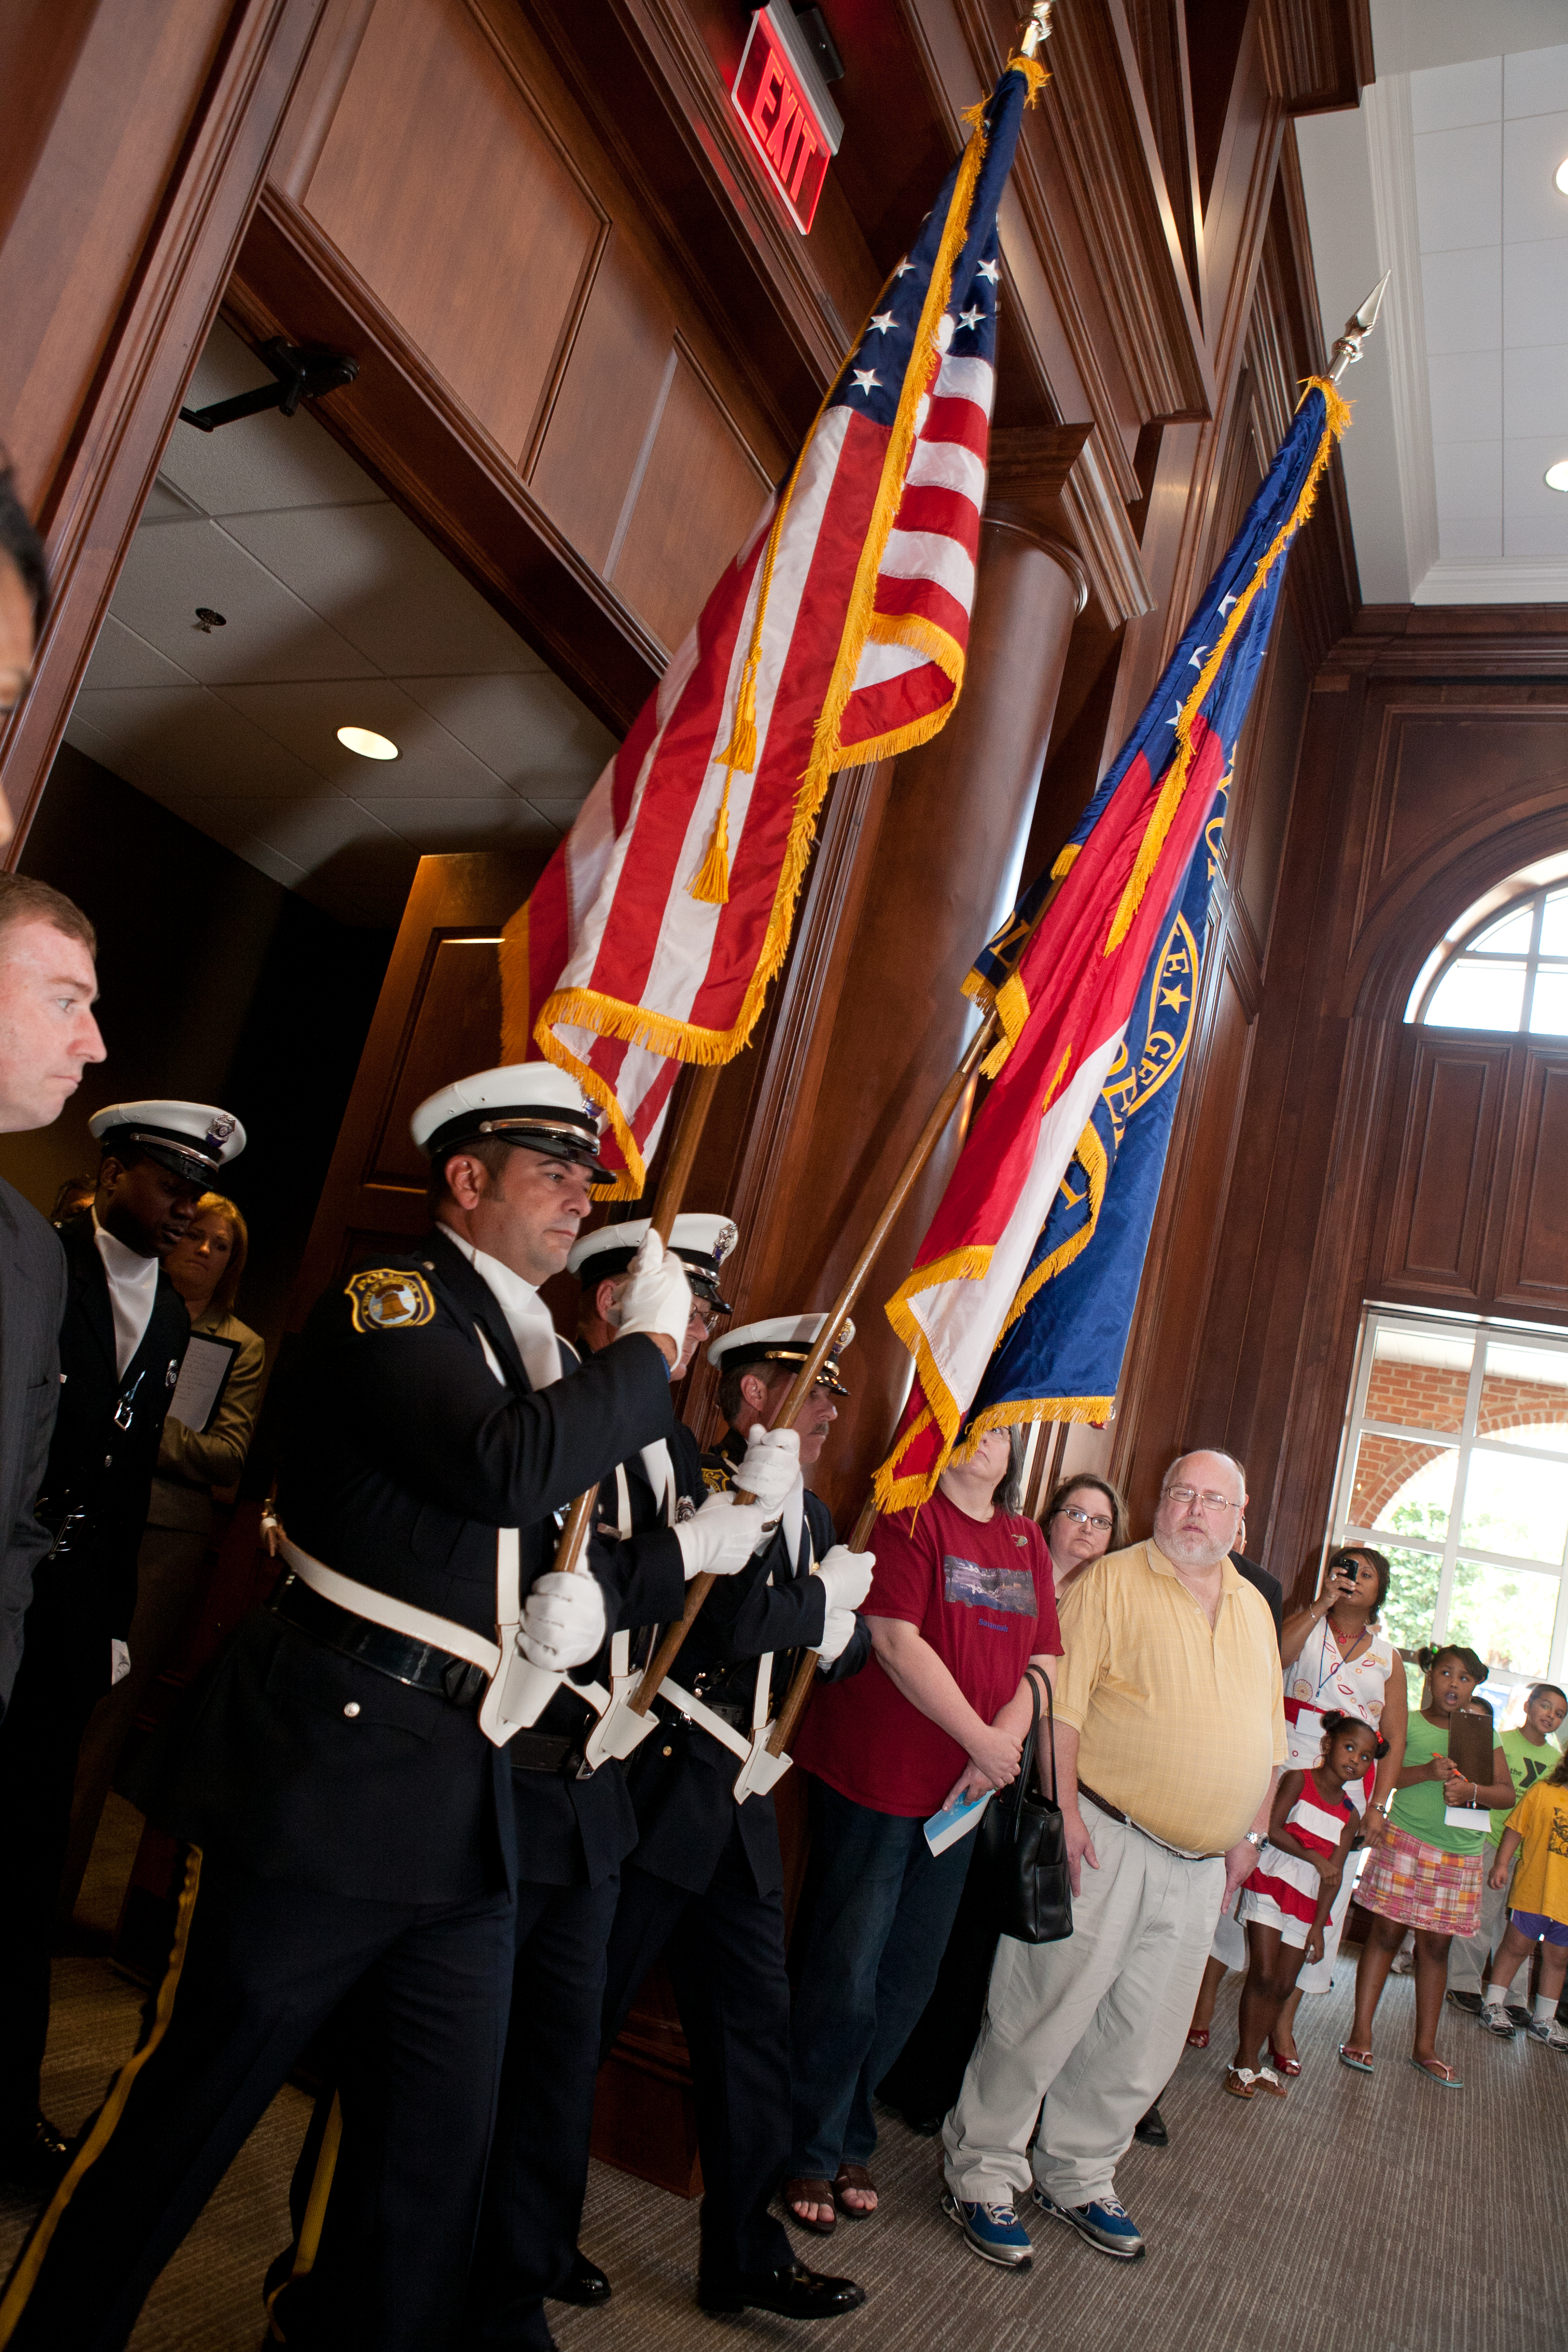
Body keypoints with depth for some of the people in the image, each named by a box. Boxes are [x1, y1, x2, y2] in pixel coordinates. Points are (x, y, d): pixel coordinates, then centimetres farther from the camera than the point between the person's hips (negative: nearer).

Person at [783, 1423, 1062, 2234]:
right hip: (874, 1776, -6)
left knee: (909, 1978, 15)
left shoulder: (1026, 1543, 11)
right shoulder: (911, 1518, -10)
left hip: (959, 1793, 7)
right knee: (846, 1971, 2)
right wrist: (982, 1741, -15)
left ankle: (850, 2141, 32)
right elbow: (896, 1642, -17)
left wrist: (1008, 1732, -10)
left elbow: (1046, 1658, 9)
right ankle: (812, 2155, 19)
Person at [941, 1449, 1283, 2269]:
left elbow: (1268, 1734, 19)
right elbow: (1062, 1701, -13)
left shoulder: (1254, 1609, 13)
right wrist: (1066, 1809, -19)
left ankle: (1077, 2175, 32)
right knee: (1044, 2014, 0)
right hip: (1105, 1839, -6)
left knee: (1145, 2040, 14)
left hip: (1201, 1864, 6)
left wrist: (1250, 1835, 16)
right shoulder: (1114, 1580, -7)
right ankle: (982, 2173, 16)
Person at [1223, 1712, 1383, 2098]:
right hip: (1270, 1884, -5)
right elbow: (1273, 1829, -13)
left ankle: (1254, 2061, 15)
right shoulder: (1298, 1780, -4)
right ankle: (1245, 2063, 0)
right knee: (1263, 1975, -9)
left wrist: (1318, 1925, 0)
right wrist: (1315, 1857, -15)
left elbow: (1334, 1874, 5)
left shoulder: (1350, 1816, 9)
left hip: (1307, 1903, 5)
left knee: (1283, 1985, 5)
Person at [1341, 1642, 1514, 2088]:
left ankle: (1425, 2048, 20)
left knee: (1436, 1946, 10)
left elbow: (1508, 1794, 6)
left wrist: (1472, 1790, -13)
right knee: (1385, 1934, -2)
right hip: (1405, 1842, -3)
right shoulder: (1409, 1724, 0)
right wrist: (1429, 1772, -24)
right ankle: (1360, 2035, 5)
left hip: (1459, 1855, 3)